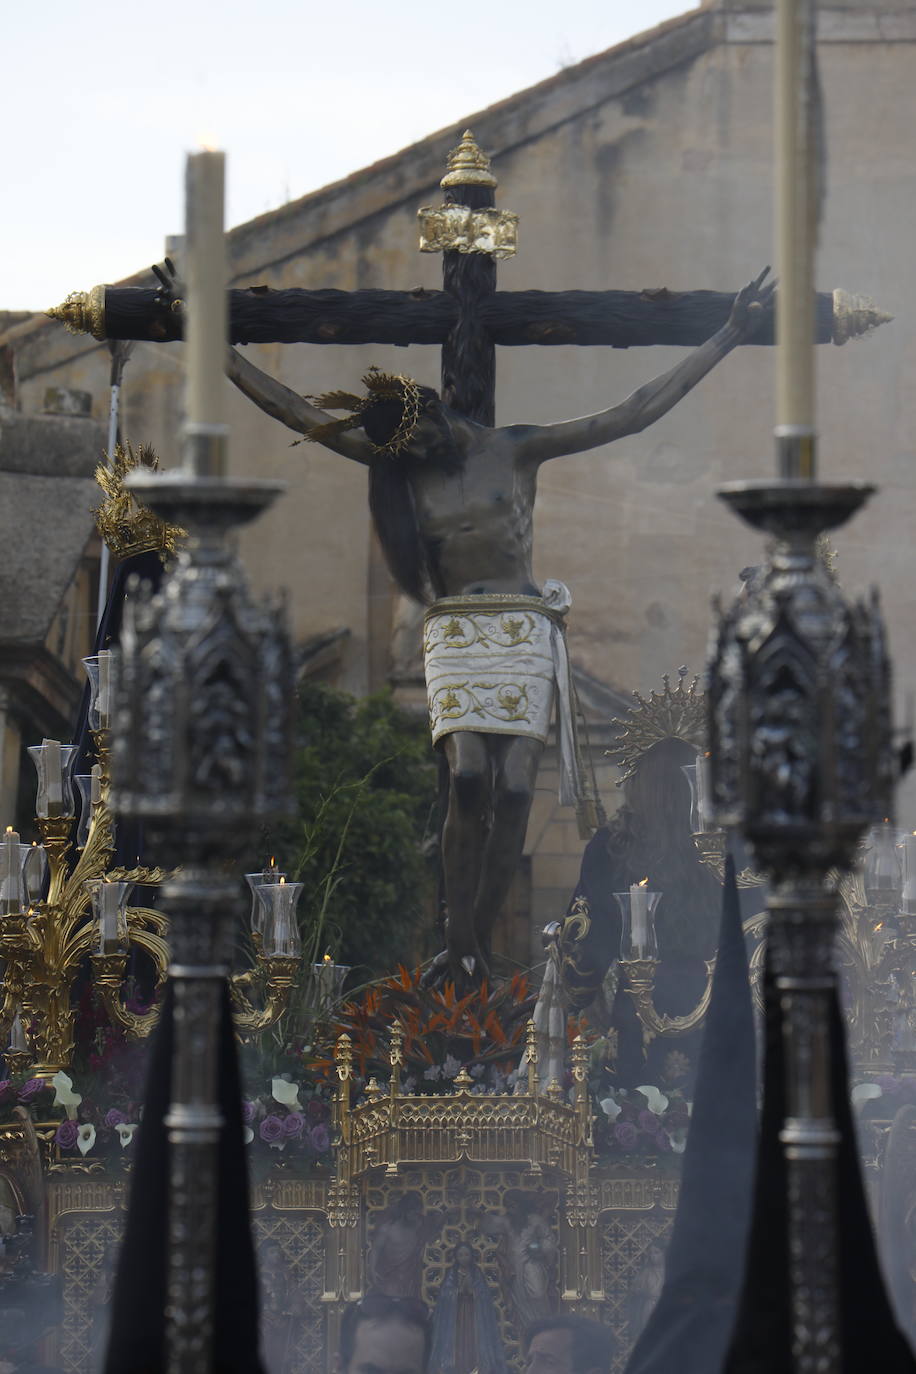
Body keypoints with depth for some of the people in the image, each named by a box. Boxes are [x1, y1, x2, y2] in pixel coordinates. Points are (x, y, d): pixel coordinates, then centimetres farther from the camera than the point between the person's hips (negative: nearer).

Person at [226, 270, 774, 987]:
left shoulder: (517, 449, 3)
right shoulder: (399, 464, 7)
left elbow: (634, 414, 2)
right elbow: (296, 412, 6)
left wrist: (727, 339, -2)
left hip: (525, 635, 0)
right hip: (454, 634, 0)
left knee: (513, 792, -8)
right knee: (470, 780, -19)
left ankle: (476, 944, -1)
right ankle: (459, 943, -15)